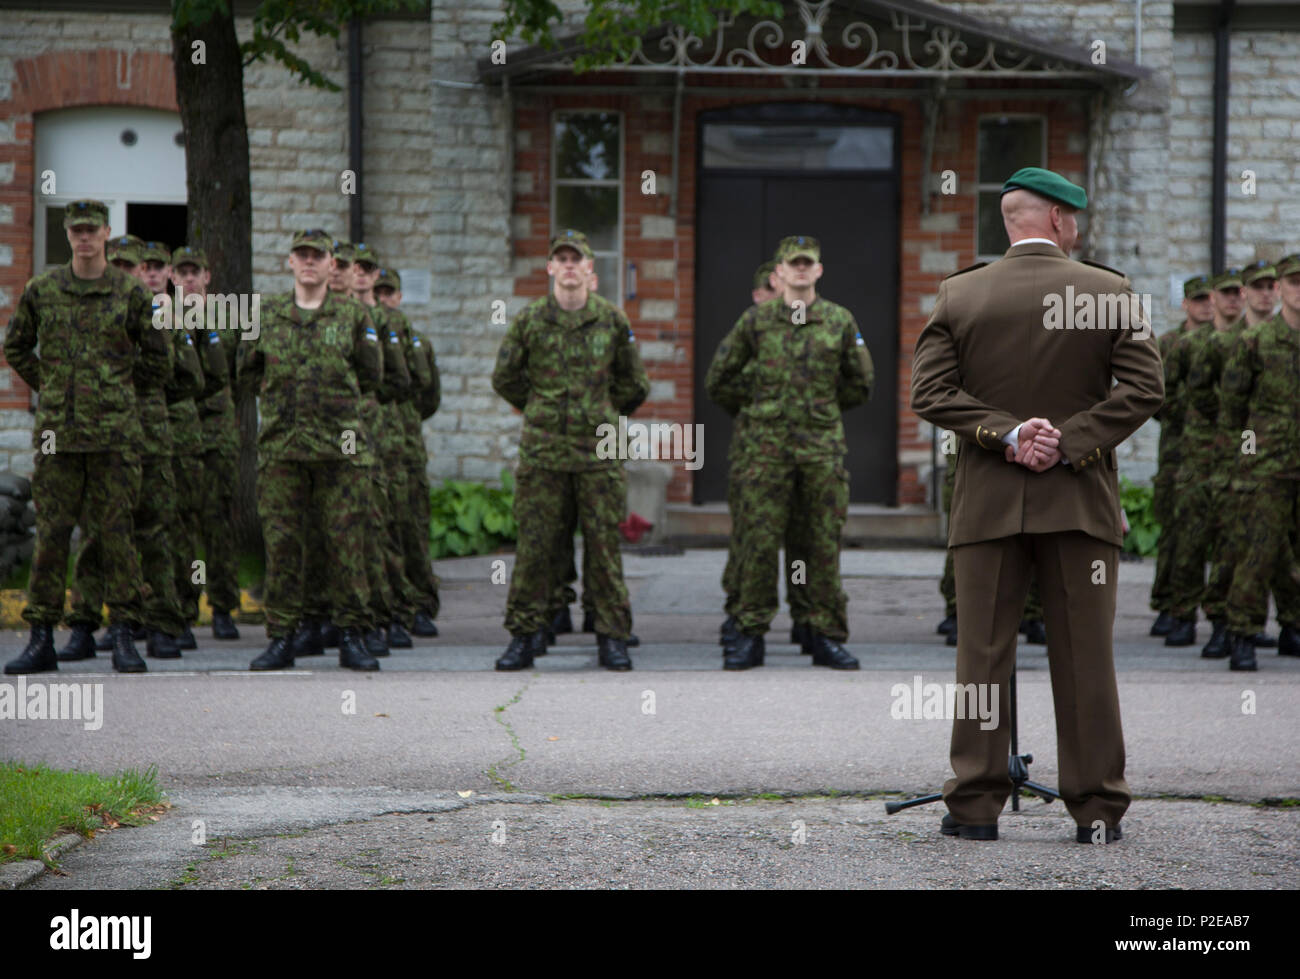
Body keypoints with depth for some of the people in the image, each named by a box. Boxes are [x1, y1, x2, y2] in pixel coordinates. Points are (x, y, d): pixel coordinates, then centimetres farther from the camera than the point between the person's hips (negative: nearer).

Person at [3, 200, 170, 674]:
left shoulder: (130, 293, 2)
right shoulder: (40, 290, 6)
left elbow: (158, 359, 10)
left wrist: (114, 389, 11)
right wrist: (49, 386, 12)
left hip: (115, 433, -1)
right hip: (56, 430, 1)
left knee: (116, 532, -1)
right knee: (51, 533, 1)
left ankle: (123, 637, 4)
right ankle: (41, 638, 5)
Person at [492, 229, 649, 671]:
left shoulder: (612, 319, 4)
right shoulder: (529, 320, 3)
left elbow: (633, 384, 15)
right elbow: (505, 379, 13)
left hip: (598, 451, 0)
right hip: (542, 451, 0)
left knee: (604, 545, 1)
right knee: (535, 544, 0)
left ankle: (612, 637, 7)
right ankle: (525, 634, 7)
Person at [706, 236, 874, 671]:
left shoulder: (840, 321, 8)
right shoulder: (756, 320, 5)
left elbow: (861, 384, 16)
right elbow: (719, 379, 11)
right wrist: (755, 409, 12)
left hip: (823, 446, 1)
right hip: (766, 447, -1)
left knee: (825, 544, 2)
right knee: (759, 542, -3)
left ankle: (826, 636, 9)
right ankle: (751, 636, 2)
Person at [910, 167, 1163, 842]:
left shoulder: (958, 294, 1)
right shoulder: (1109, 292, -2)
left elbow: (928, 391, -6)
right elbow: (1144, 388, -8)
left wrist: (1005, 434, -9)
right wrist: (1070, 445, -9)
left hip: (987, 502, 1)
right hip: (1080, 501, -1)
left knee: (982, 658, 5)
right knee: (1085, 658, 5)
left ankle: (975, 805, 6)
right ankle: (1097, 809, 7)